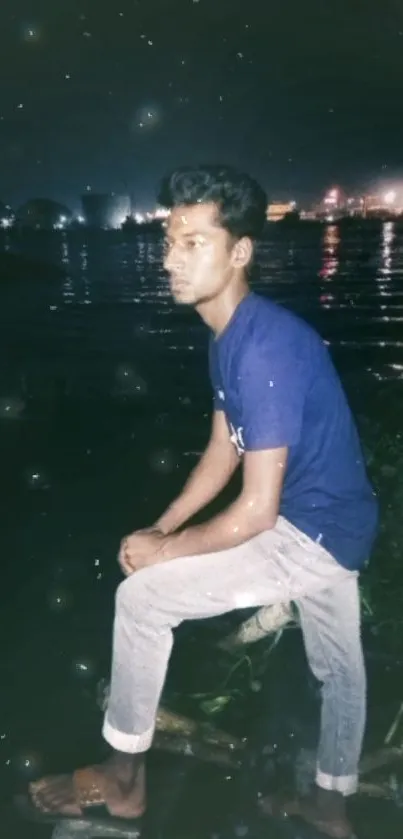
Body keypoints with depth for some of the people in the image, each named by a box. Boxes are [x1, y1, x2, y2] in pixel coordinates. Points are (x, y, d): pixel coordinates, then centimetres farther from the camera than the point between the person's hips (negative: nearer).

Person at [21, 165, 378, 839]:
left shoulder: (265, 349, -28)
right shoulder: (228, 337, 3)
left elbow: (256, 511, -28)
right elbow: (224, 452, 10)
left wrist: (164, 549, -14)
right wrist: (159, 529, 1)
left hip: (310, 529, -10)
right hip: (333, 522, 10)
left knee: (140, 598, -9)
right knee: (337, 662, 25)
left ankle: (124, 777, 12)